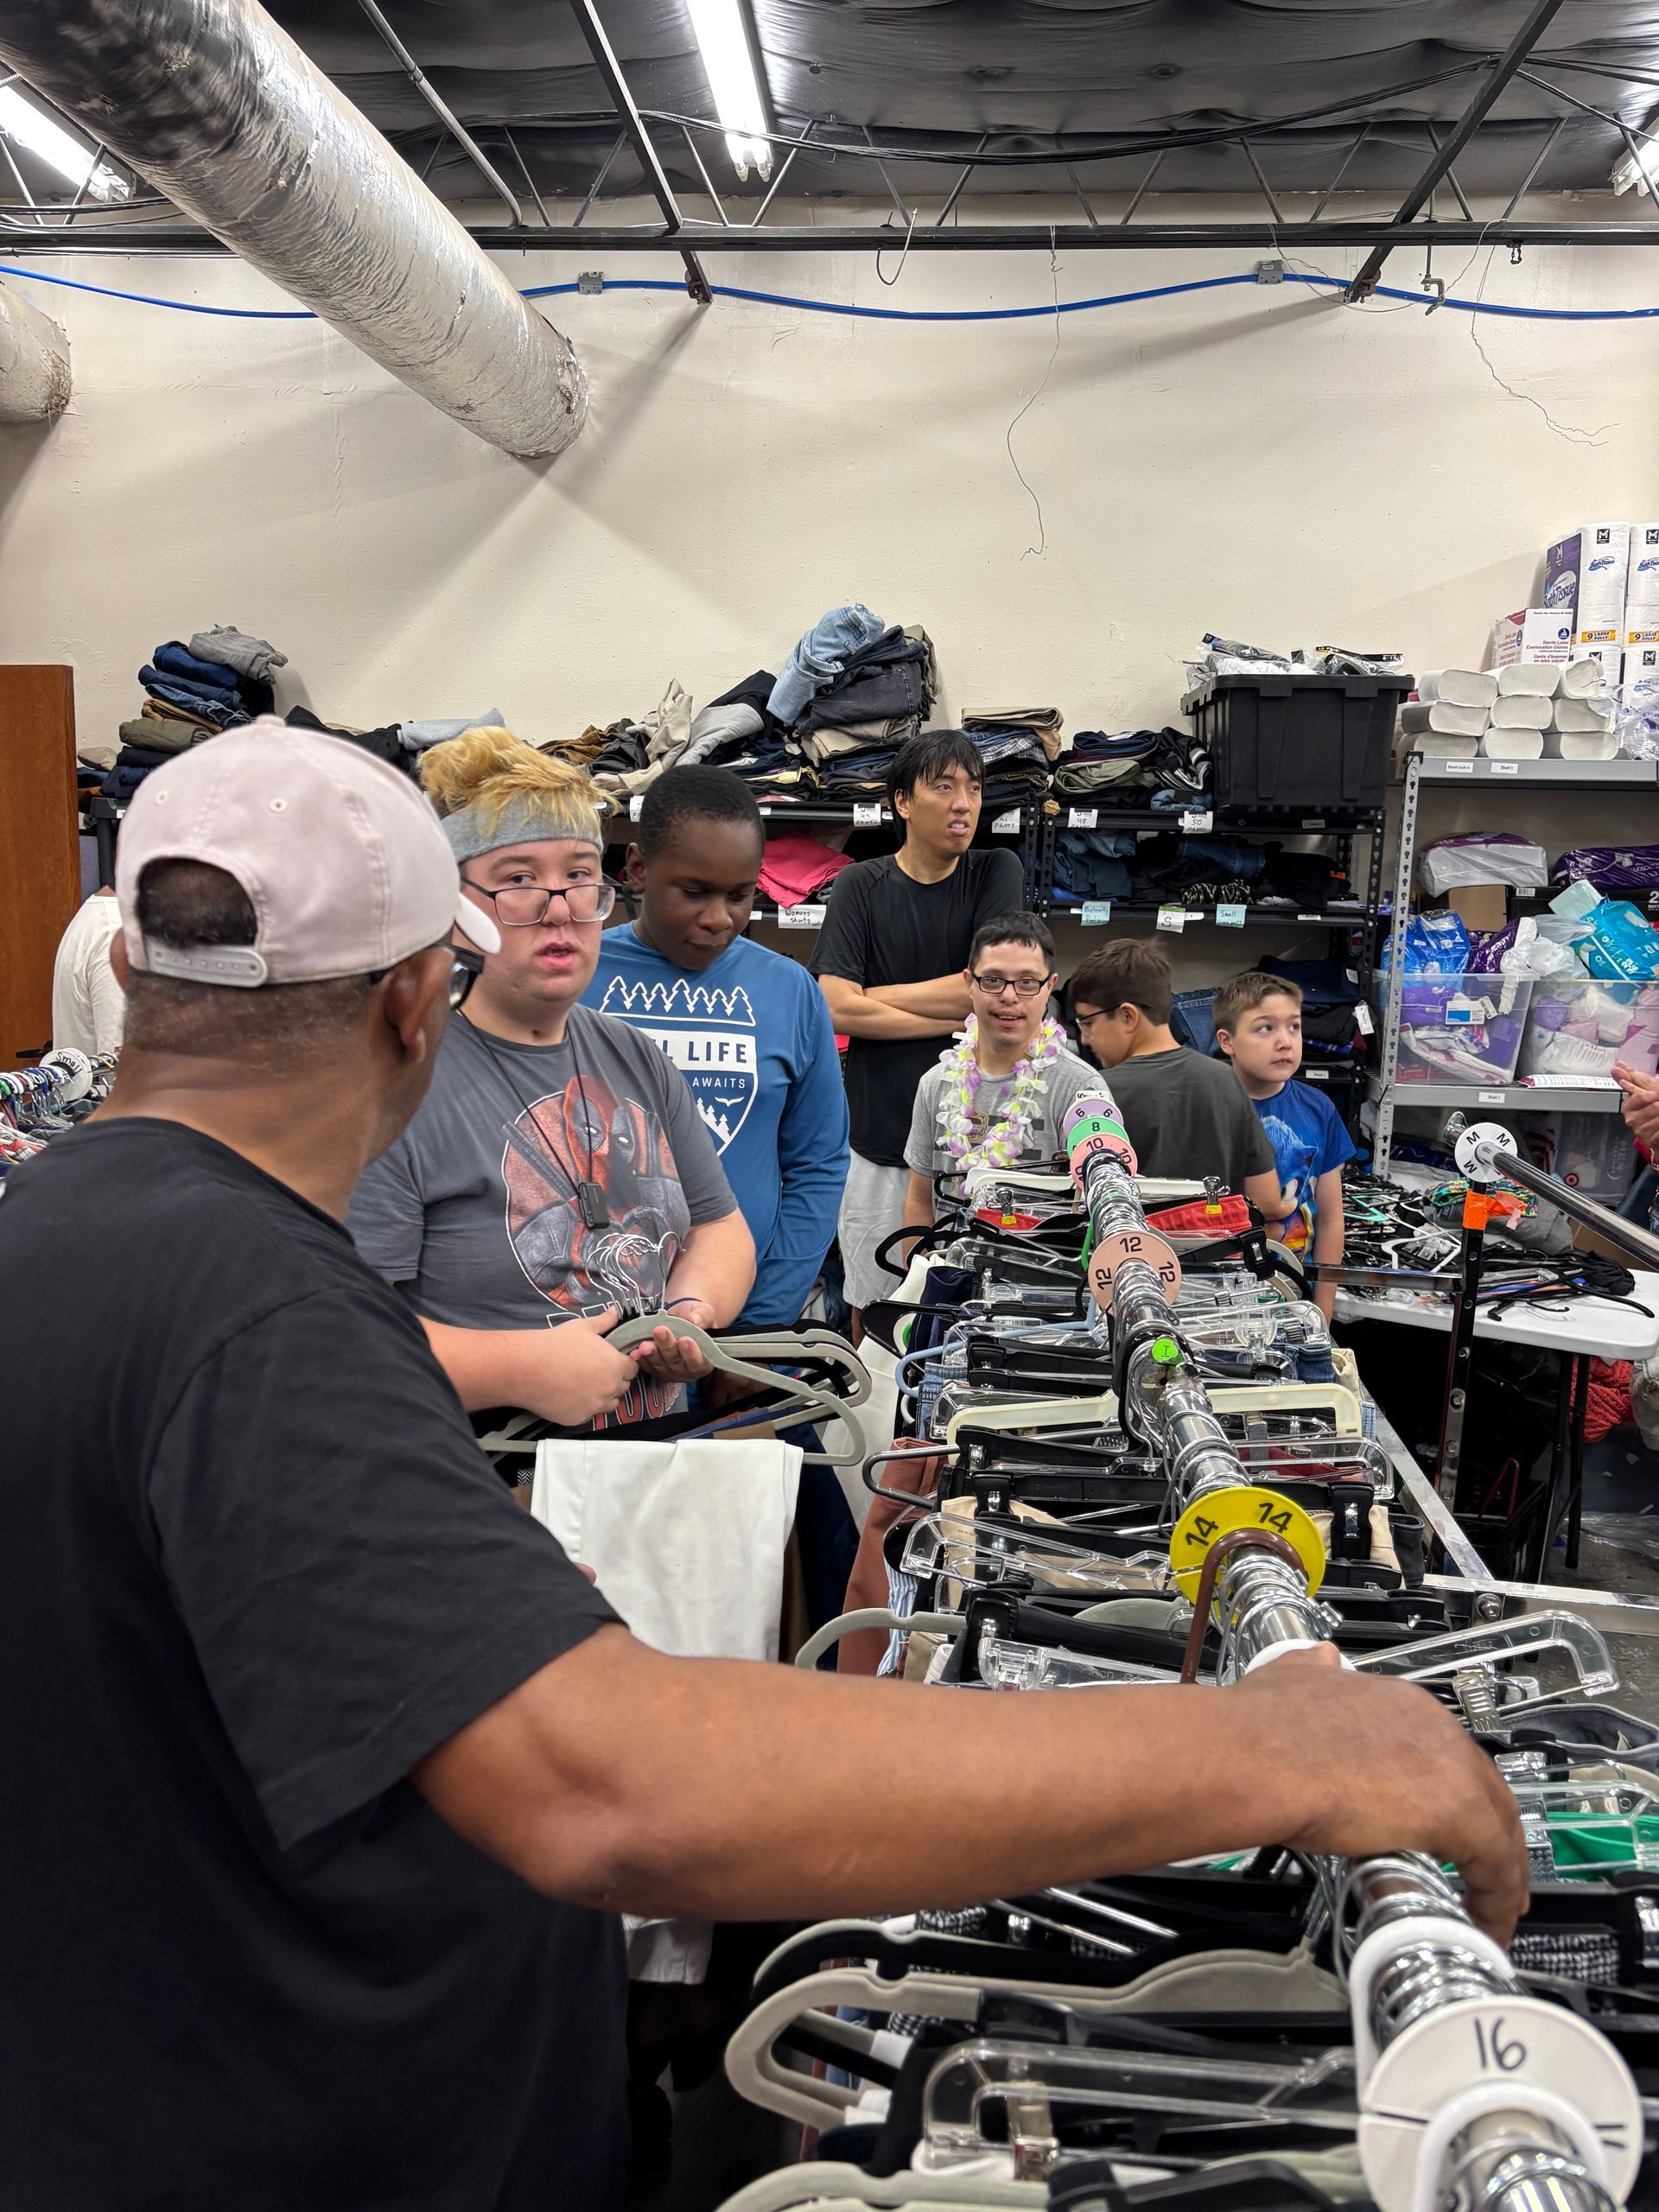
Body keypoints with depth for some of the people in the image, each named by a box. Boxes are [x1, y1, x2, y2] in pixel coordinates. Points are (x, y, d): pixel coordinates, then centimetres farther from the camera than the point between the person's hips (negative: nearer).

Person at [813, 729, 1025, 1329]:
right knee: (871, 1309, 9)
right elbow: (837, 1009, -11)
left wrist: (870, 996, -5)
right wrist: (957, 1019, -10)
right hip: (882, 1142, 0)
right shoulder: (861, 886, 0)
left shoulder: (996, 873, 3)